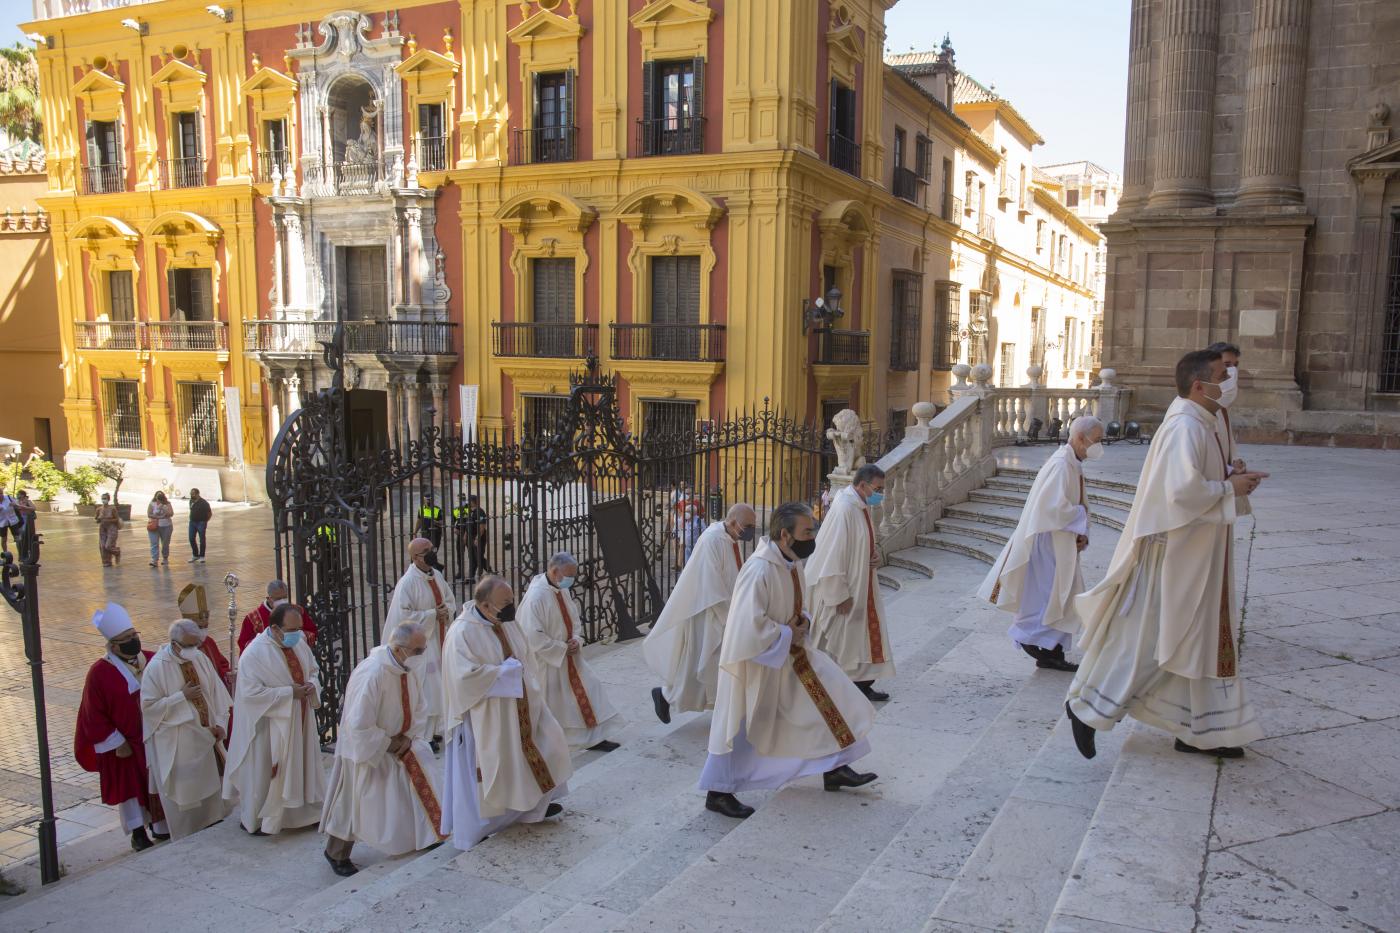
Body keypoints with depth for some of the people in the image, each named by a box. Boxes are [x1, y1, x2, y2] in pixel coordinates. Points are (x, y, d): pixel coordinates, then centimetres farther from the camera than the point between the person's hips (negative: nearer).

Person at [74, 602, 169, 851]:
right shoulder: (100, 672, -14)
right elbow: (94, 715, -10)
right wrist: (117, 743, -11)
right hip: (124, 743, -4)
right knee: (129, 784, 8)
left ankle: (159, 826, 26)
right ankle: (138, 833, 22)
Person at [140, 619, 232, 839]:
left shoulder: (200, 659, -1)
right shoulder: (157, 668, -16)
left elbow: (217, 692, 4)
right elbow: (148, 706, -15)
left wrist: (219, 722, -6)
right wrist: (182, 696, -21)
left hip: (205, 736, 5)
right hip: (175, 744, -5)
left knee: (210, 786, 14)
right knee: (183, 792, 6)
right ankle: (186, 840, 22)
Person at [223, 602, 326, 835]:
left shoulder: (299, 644, 2)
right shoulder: (254, 654, -19)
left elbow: (314, 670, 14)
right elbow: (251, 692, -24)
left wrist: (312, 685, -9)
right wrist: (289, 692, -23)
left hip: (300, 721, 6)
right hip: (270, 726, -6)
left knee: (302, 767, 14)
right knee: (268, 773, 5)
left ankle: (304, 812, 29)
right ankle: (255, 820, 24)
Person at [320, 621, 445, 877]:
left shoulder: (410, 668, -10)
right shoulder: (372, 674, -34)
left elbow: (417, 709, 3)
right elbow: (359, 726, -31)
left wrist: (409, 738, -10)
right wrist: (390, 744, -20)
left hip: (399, 743, 7)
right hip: (366, 748, -7)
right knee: (355, 804, 7)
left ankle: (425, 836, 23)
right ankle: (336, 854, 28)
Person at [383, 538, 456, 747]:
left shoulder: (437, 575, 3)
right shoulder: (407, 582, -19)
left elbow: (450, 600, 14)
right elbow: (404, 616, -21)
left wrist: (446, 610, -8)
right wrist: (433, 614, -21)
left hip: (440, 640, 8)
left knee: (441, 688, 15)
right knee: (424, 691, -2)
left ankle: (436, 730, 31)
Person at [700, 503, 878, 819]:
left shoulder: (791, 563, -1)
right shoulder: (759, 571, -30)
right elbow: (749, 626, -33)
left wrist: (803, 621, -5)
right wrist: (788, 634, -19)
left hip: (787, 654, 9)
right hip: (754, 662, -9)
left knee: (825, 698, 10)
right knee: (740, 729, 3)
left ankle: (834, 769, 25)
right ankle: (717, 793, 19)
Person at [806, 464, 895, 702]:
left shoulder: (862, 506, 6)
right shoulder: (844, 509, -23)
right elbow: (833, 556, -24)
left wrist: (874, 556, 0)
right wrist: (841, 595, -21)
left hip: (861, 588, 10)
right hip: (841, 589, -9)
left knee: (864, 634, 15)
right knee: (837, 638, 2)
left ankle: (862, 684, 26)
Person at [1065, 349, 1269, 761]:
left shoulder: (1197, 424, 12)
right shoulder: (1185, 427, -20)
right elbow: (1184, 489, -29)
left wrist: (1230, 480, 8)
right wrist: (1228, 488, -14)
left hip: (1195, 559, 10)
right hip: (1174, 556, -10)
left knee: (1200, 640, 14)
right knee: (1148, 638, -3)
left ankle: (1199, 731, 23)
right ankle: (1088, 707, 8)